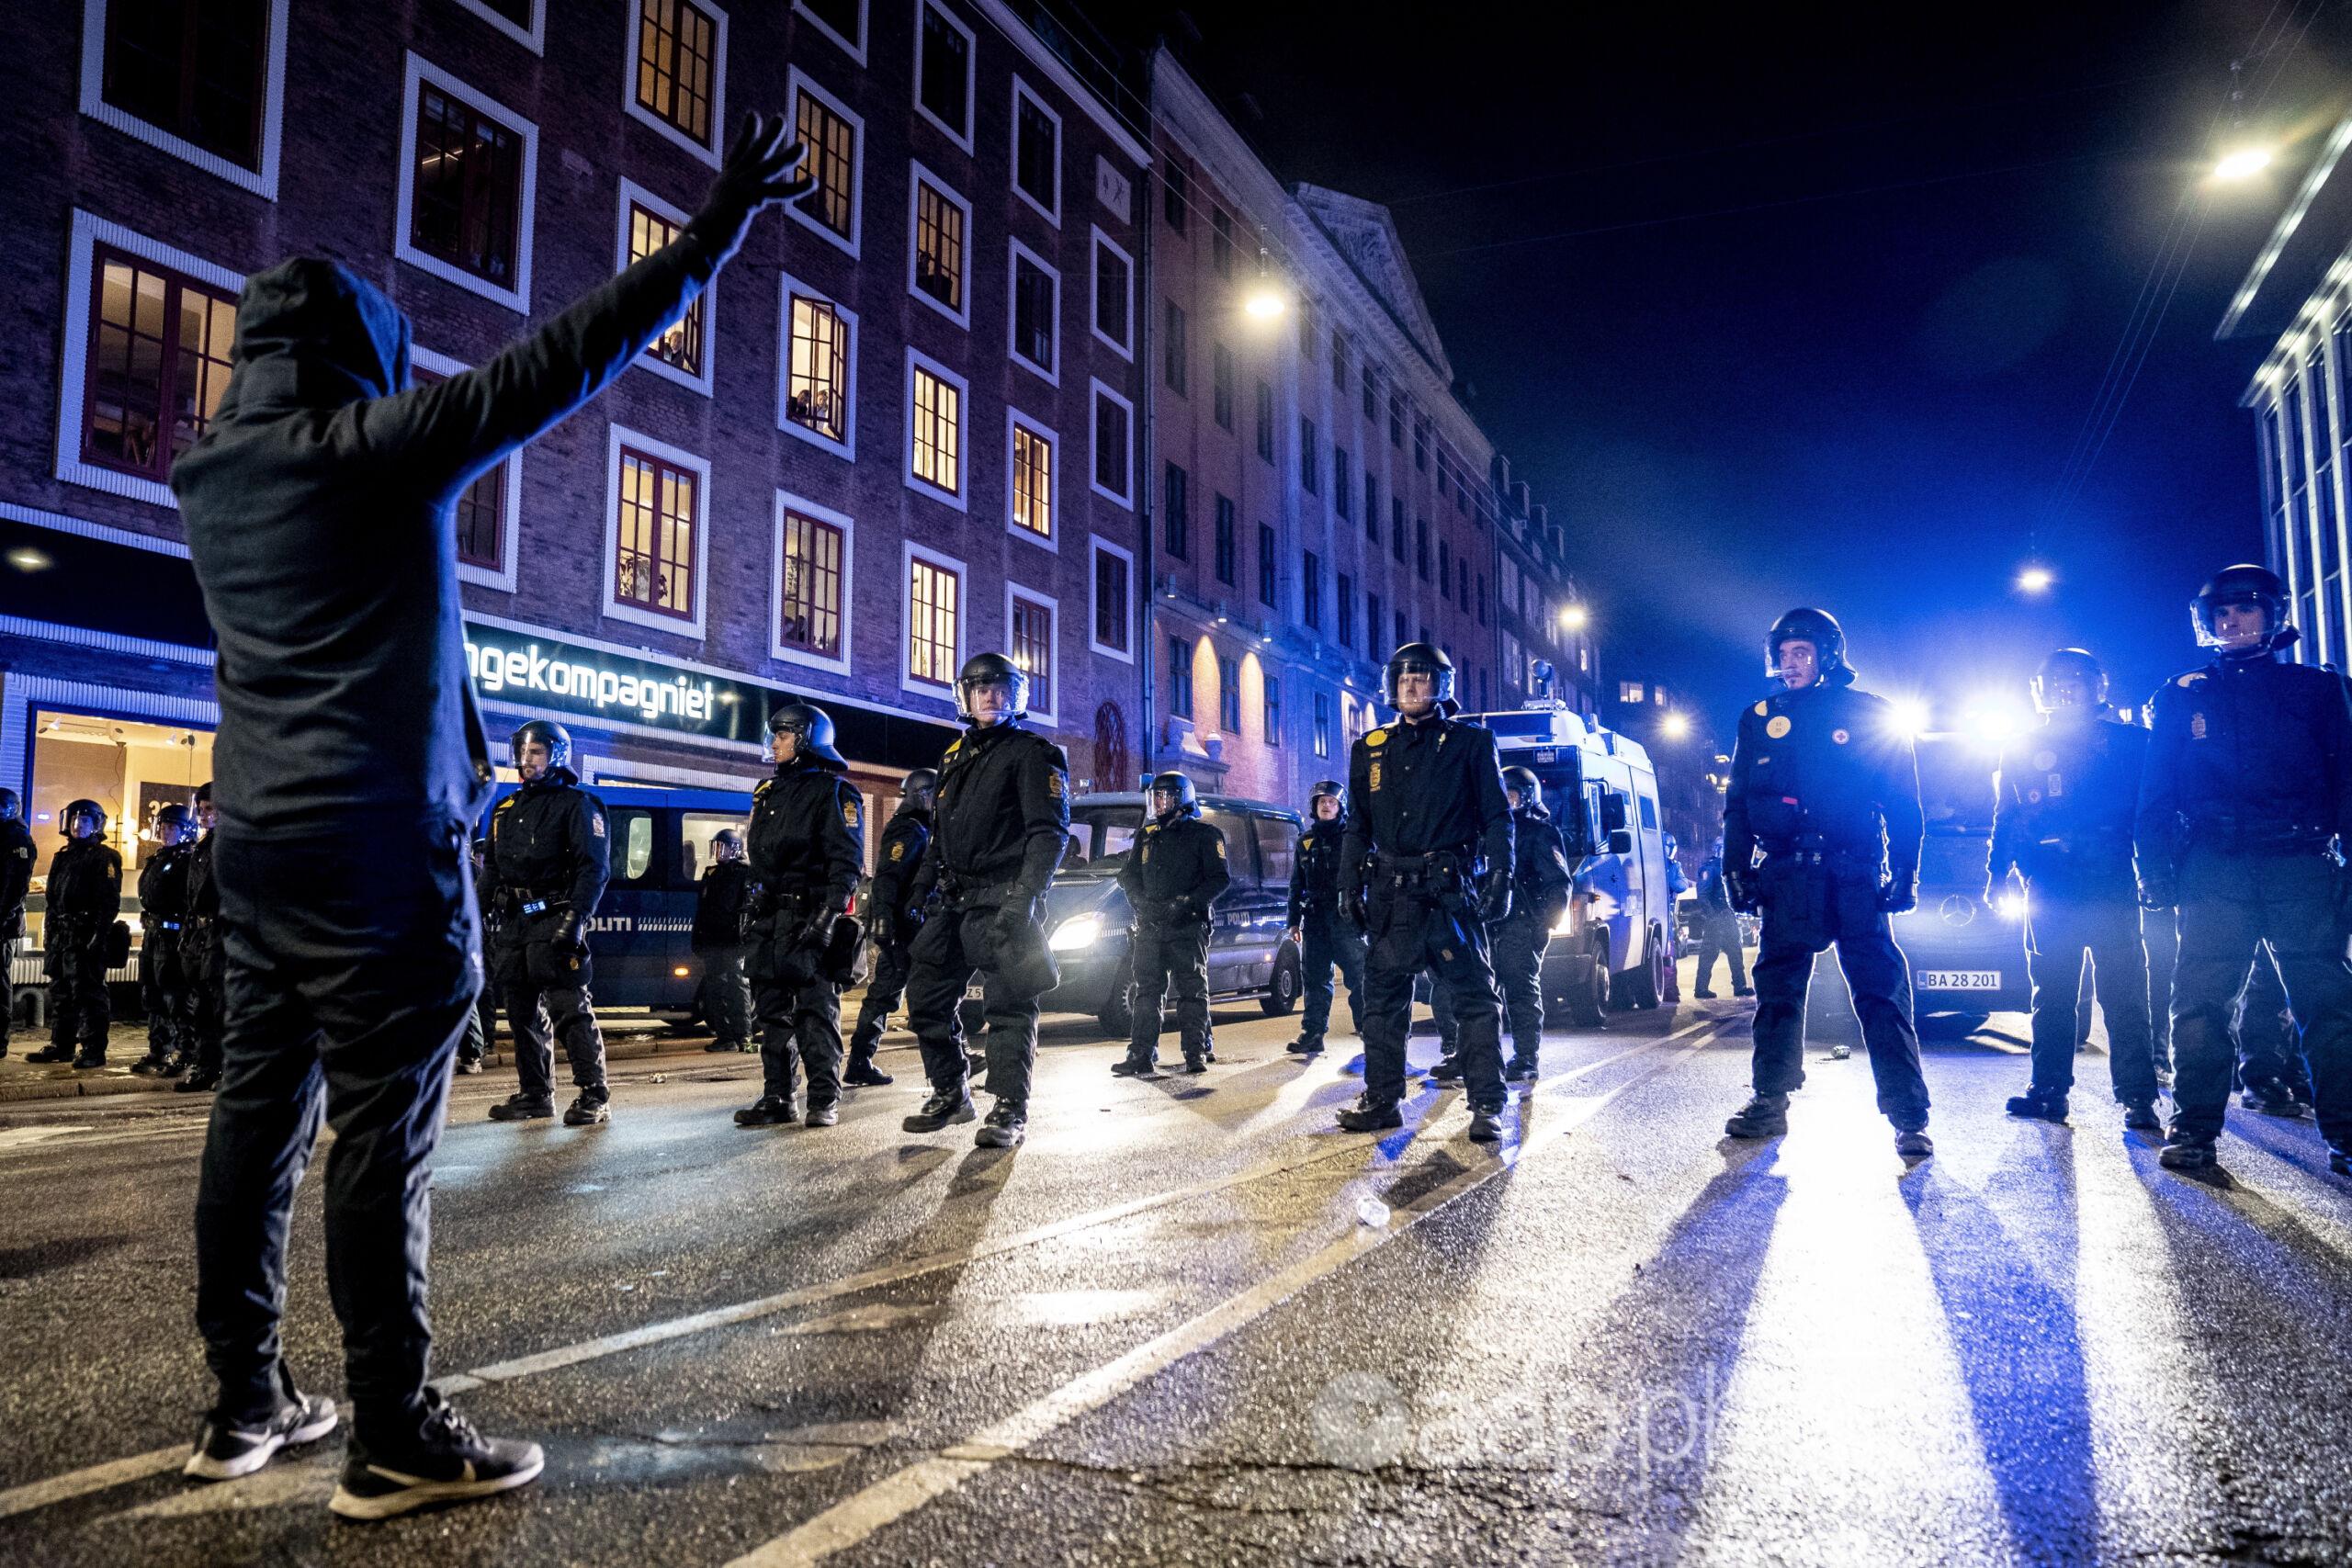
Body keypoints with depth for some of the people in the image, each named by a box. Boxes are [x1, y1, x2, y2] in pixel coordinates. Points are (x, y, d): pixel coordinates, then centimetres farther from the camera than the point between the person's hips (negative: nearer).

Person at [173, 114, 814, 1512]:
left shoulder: (211, 478, 12)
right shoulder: (376, 445, -9)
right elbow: (560, 362, -11)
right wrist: (713, 239, -6)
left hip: (259, 836, 8)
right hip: (379, 839, -8)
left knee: (263, 1110, 11)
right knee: (385, 1130, -6)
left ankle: (247, 1404, 21)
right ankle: (397, 1438, 0)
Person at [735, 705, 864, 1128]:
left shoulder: (833, 792, -3)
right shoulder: (768, 793, 21)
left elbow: (846, 860, -12)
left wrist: (828, 915, -21)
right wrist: (754, 911, 18)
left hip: (810, 916, -8)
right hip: (769, 918, 8)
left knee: (816, 1009, -6)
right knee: (773, 1011, 8)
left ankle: (825, 1099, -3)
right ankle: (778, 1098, 13)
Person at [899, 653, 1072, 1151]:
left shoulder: (1032, 754, -2)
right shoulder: (955, 756, 21)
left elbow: (1049, 831, -12)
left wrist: (1024, 898, -22)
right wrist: (920, 890, 17)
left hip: (1002, 900, -8)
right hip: (955, 901, 8)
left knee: (1008, 1004, -7)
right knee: (926, 996, 8)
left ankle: (1010, 1110, -1)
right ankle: (950, 1094, 22)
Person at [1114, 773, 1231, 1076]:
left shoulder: (1204, 834, 1)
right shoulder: (1146, 836, 18)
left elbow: (1220, 878, -5)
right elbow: (1128, 876, 20)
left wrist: (1186, 902, -16)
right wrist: (1141, 901, -1)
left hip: (1188, 926, -5)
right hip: (1149, 927, 5)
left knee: (1192, 991, -2)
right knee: (1146, 991, 3)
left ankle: (1196, 1054, 1)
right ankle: (1141, 1055, 5)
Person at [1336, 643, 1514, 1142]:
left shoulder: (1470, 742, 6)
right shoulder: (1370, 749, 16)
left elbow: (1497, 817, 3)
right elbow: (1358, 826, 19)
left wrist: (1499, 879, -7)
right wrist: (1350, 886, 10)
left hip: (1450, 893, -4)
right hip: (1390, 895, 4)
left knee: (1473, 998, -3)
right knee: (1383, 1001, 6)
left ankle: (1487, 1105, 3)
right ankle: (1381, 1100, 14)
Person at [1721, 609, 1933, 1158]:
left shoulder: (1870, 714, 5)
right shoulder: (1759, 719, 12)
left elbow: (1904, 801, 4)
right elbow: (1738, 803, 15)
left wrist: (1904, 870, -4)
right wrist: (1736, 868, 7)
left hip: (1855, 878, -3)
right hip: (1787, 877, 3)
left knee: (1881, 991, -6)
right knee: (1777, 989, 5)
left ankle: (1909, 1116, -4)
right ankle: (1769, 1102, 14)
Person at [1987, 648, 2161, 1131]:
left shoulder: (2129, 741, 7)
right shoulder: (2023, 751, 14)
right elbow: (2005, 820, 14)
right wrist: (1996, 878, 4)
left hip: (2113, 887, -2)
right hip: (2049, 890, 2)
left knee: (2123, 991, -6)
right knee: (2051, 992, 6)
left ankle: (2137, 1096, -2)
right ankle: (2048, 1090, 11)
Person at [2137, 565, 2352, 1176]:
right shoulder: (2184, 697, 14)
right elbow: (2156, 792, 11)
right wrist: (2156, 870, 1)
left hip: (2301, 865, 0)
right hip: (2214, 869, 0)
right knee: (2200, 1001, -5)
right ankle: (2194, 1127, -2)